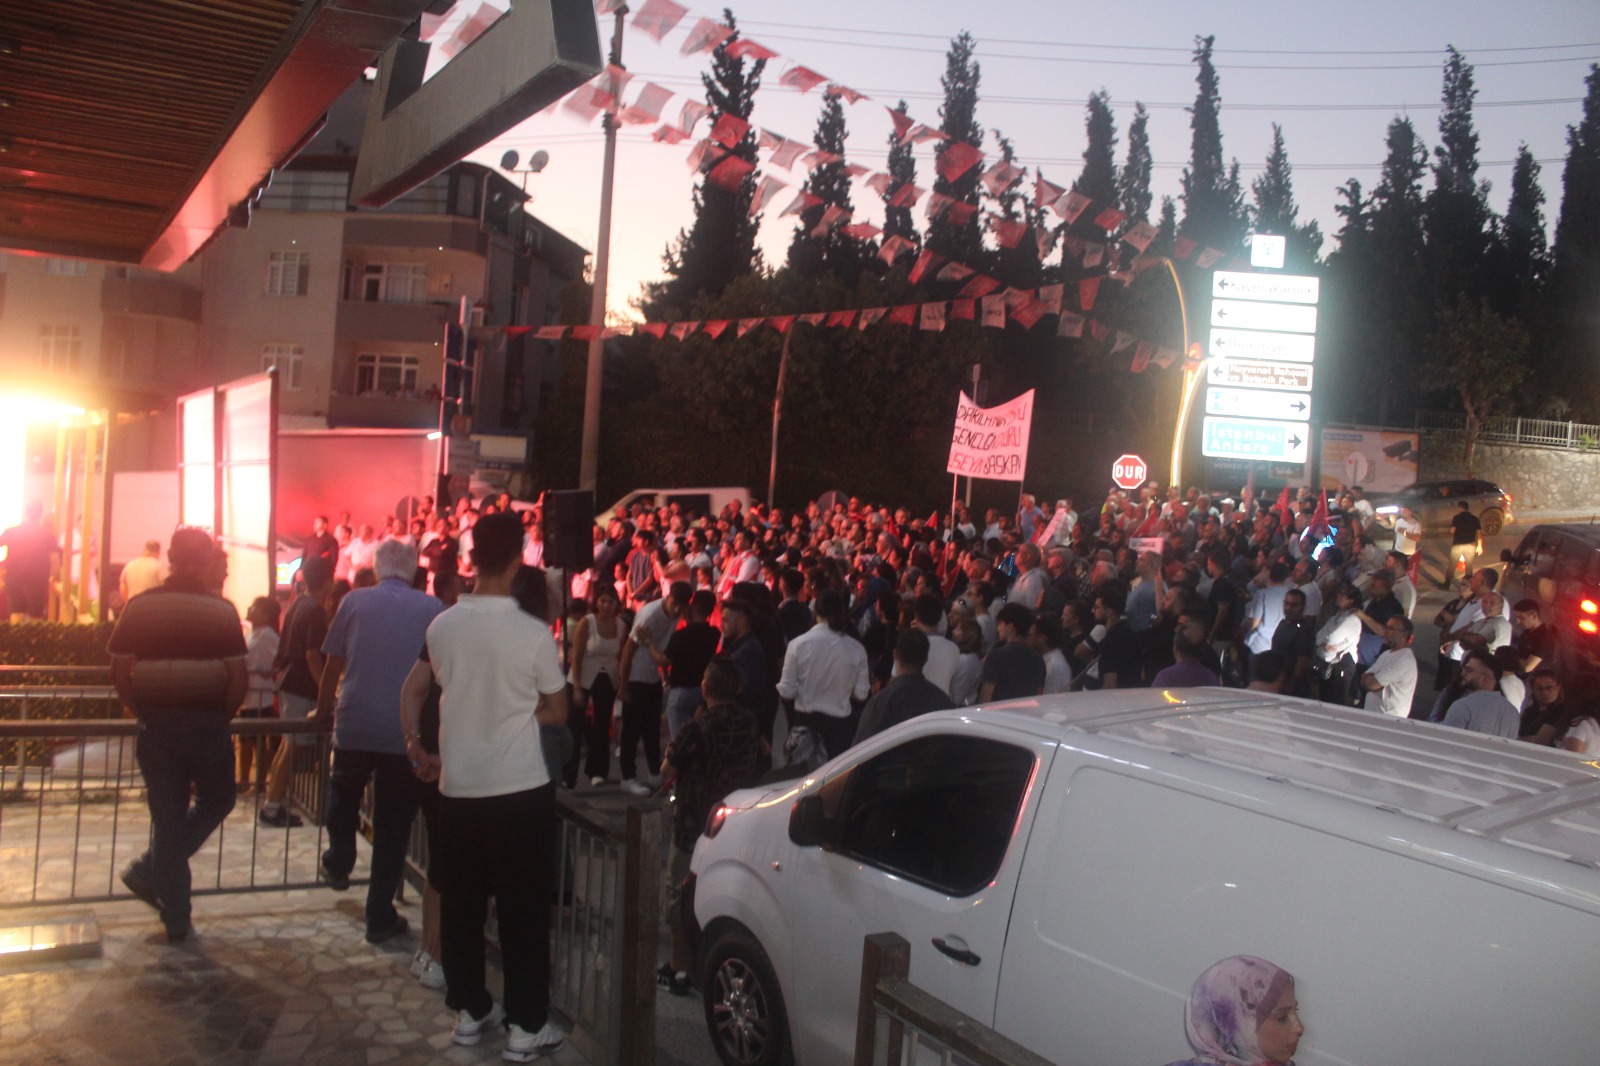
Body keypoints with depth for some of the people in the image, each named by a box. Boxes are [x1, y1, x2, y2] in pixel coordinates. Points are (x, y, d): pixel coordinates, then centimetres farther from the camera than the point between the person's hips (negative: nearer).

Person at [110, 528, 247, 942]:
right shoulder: (222, 610, -7)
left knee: (167, 816, 10)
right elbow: (239, 677, -9)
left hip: (155, 725, 3)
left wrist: (144, 712, 11)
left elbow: (120, 673, -1)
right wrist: (222, 716, 7)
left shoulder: (140, 607, -1)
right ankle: (148, 870, 11)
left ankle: (175, 919, 16)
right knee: (216, 801, 21)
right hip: (205, 723, -2)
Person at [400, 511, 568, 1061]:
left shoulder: (441, 625, -1)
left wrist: (415, 747, 19)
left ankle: (470, 1010, 27)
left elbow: (412, 691, 10)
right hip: (521, 789, -4)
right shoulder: (534, 633, -13)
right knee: (523, 909, 5)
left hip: (459, 786, 4)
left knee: (460, 904, 16)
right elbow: (557, 712, -3)